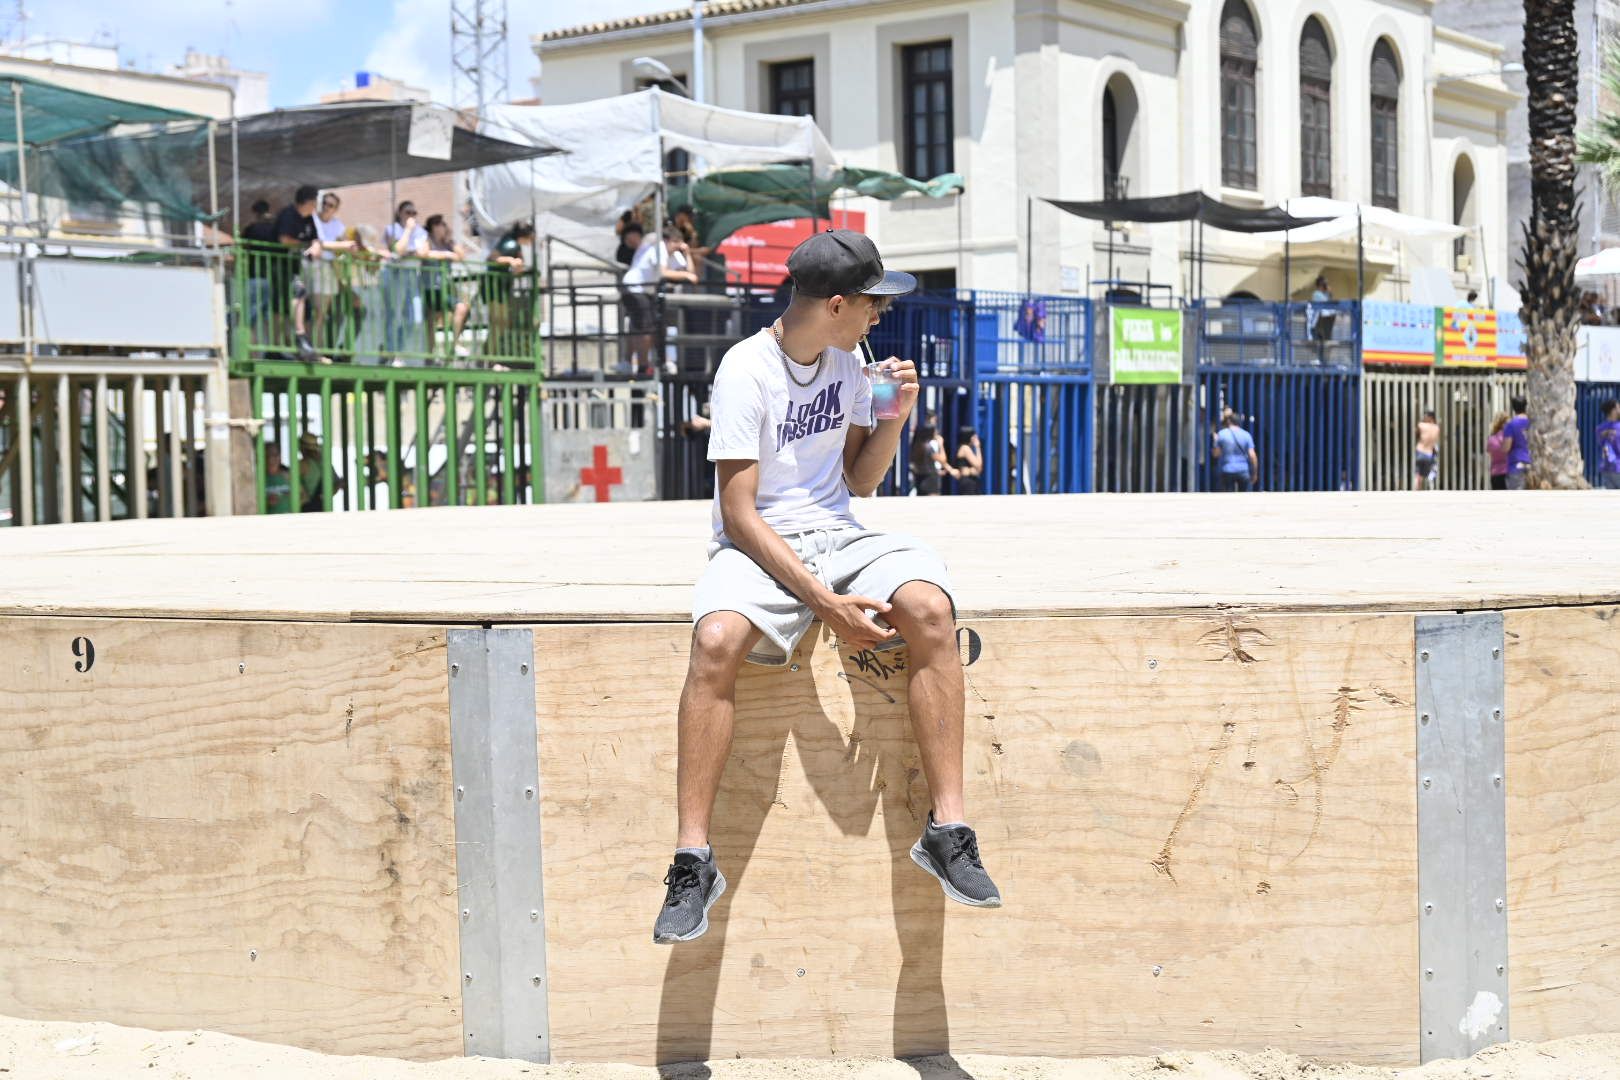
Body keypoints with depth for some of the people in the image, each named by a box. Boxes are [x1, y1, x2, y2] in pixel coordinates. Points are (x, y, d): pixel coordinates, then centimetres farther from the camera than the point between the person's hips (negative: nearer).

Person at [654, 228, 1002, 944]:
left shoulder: (846, 362, 9)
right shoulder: (746, 369, -11)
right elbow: (739, 514, -16)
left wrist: (895, 419, -2)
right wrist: (824, 602, -25)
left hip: (837, 536, 5)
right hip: (756, 547, -5)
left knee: (929, 607, -27)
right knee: (717, 639, -37)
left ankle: (948, 831, -26)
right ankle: (693, 861, -29)